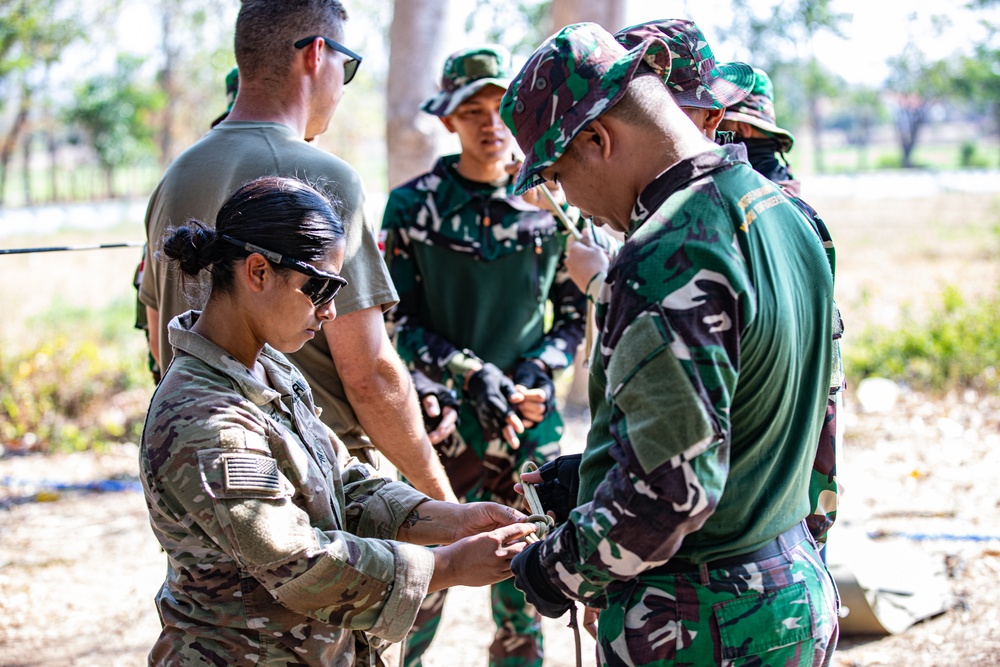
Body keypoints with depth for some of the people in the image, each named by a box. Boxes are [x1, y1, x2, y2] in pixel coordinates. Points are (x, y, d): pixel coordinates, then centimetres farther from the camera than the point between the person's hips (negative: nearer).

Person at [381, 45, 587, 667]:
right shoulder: (413, 206, -2)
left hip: (531, 425, 2)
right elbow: (400, 323, -3)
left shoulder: (548, 205, 4)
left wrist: (538, 370, -7)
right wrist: (473, 375, -15)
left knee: (523, 596, 7)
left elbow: (573, 314, 11)